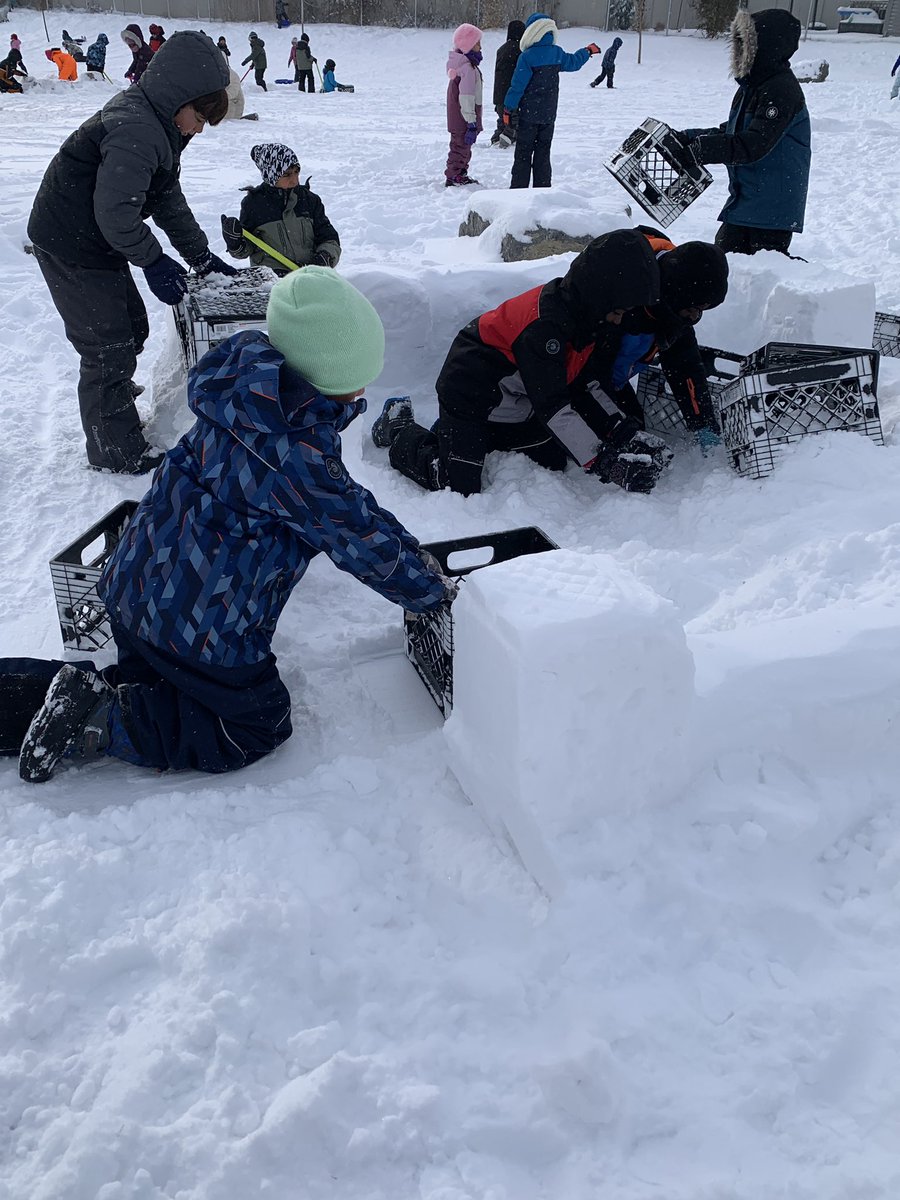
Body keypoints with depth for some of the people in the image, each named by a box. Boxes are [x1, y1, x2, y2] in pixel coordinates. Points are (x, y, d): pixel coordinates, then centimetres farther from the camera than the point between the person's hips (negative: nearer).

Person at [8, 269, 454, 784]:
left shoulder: (249, 395, -1)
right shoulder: (293, 457, -30)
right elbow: (362, 538, -18)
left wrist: (408, 550, 10)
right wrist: (431, 590, -3)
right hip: (199, 625, -9)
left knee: (154, 683, 31)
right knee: (258, 727, 12)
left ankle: (25, 692, 15)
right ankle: (98, 722, -1)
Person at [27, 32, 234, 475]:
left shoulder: (158, 125, 8)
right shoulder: (135, 131, -26)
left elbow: (169, 200, 14)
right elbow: (116, 214, -29)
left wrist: (202, 257, 10)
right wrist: (153, 261, -18)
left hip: (97, 243, 10)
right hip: (70, 249, -10)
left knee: (132, 329, 19)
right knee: (108, 348, -3)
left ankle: (112, 414, 37)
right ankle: (118, 453, 11)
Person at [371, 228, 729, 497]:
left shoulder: (602, 314, -8)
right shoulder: (545, 321, -34)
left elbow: (590, 381, -2)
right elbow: (553, 404, -33)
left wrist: (625, 431, -13)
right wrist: (602, 462, -33)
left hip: (521, 402, 9)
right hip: (471, 390, -8)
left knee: (552, 467, 7)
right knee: (458, 485, -12)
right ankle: (401, 429, 13)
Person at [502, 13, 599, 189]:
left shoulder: (527, 57, -15)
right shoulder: (557, 53, 2)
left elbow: (517, 85, -15)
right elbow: (574, 63, 21)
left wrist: (508, 109, -6)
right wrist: (588, 51, 41)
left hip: (528, 115, -5)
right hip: (549, 115, 5)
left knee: (523, 154, 1)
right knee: (543, 154, 11)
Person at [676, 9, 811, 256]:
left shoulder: (782, 90, -18)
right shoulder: (752, 85, 13)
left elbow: (753, 145, -27)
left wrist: (700, 149, -29)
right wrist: (690, 137, 5)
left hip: (773, 207, -10)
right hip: (744, 198, 10)